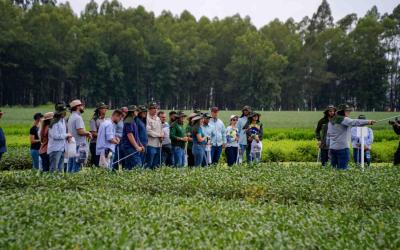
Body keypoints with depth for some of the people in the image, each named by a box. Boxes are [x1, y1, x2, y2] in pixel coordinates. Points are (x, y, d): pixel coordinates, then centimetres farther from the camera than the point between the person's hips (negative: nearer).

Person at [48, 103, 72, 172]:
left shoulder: (63, 120, 12)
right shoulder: (55, 123, -16)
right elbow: (55, 136, -23)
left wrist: (67, 137, 5)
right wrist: (66, 135, -13)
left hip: (61, 148, 9)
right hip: (55, 149, -9)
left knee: (60, 169, 13)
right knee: (54, 169, -6)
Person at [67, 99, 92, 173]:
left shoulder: (71, 117, 18)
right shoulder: (78, 117, -13)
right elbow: (80, 131, -21)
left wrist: (86, 134, 12)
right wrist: (88, 133, -4)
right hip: (79, 145, -10)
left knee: (70, 168, 12)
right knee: (76, 169, -8)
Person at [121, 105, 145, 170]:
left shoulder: (132, 121, 19)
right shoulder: (129, 121, -13)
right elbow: (129, 135, -19)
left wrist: (140, 145, 20)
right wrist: (137, 146, -18)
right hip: (130, 147, -10)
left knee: (128, 167, 10)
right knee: (137, 165, -14)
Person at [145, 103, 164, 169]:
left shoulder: (158, 119, 16)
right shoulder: (147, 119, -10)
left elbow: (161, 129, 22)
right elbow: (148, 131, -17)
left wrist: (162, 136, 1)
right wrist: (159, 135, -8)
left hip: (158, 144, 8)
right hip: (151, 144, -8)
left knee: (156, 164, 11)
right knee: (149, 163, -5)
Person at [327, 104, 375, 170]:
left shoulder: (331, 121, 16)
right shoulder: (344, 119, -9)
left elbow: (328, 134, 22)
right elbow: (354, 122, -26)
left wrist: (329, 145, 29)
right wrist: (368, 122, -35)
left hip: (332, 147, 8)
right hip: (342, 147, -8)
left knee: (333, 167, 10)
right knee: (342, 168, -7)